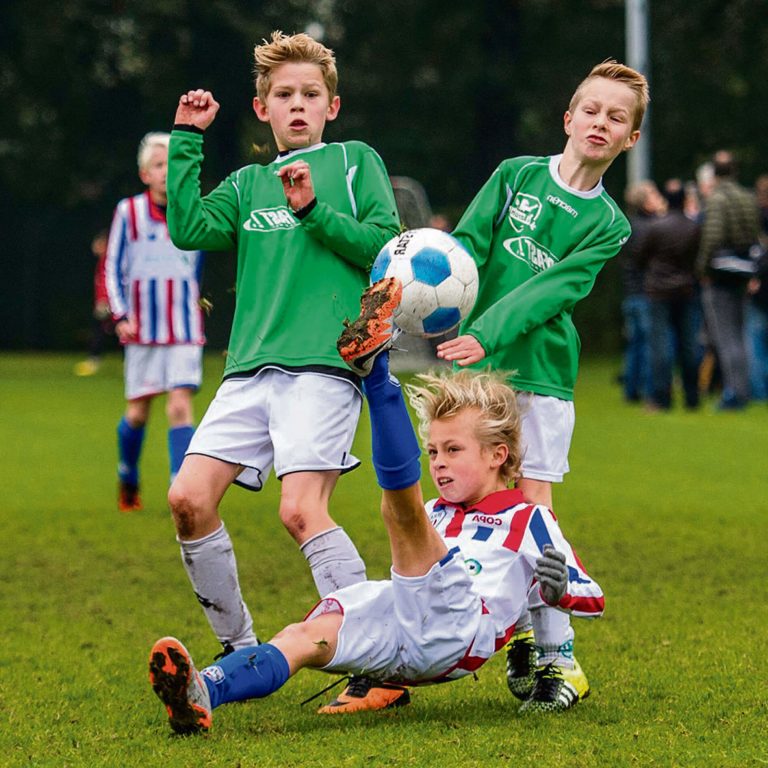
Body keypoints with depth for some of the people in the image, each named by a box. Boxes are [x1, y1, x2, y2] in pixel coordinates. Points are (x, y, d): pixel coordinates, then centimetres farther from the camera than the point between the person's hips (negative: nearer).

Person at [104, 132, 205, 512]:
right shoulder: (128, 213, -2)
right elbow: (113, 269, 1)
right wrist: (120, 315, -8)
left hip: (185, 327, 1)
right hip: (142, 328, -1)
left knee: (180, 406, -11)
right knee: (138, 411, 5)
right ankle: (127, 478, 30)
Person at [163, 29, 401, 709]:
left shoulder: (355, 162, 11)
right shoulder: (248, 183, 22)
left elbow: (387, 245, 0)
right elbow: (188, 229, 6)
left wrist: (316, 211, -10)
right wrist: (186, 139, 7)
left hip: (325, 364, -5)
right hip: (251, 369, 5)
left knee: (302, 510, -19)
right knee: (190, 499, -6)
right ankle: (241, 651, 9)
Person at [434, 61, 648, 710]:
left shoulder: (607, 224, 4)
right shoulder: (516, 175, 7)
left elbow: (551, 290, -11)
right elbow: (467, 246, -3)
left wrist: (487, 334, -26)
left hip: (541, 368, -2)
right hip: (473, 363, 2)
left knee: (533, 505, -7)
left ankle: (555, 650, -1)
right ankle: (520, 632, 14)